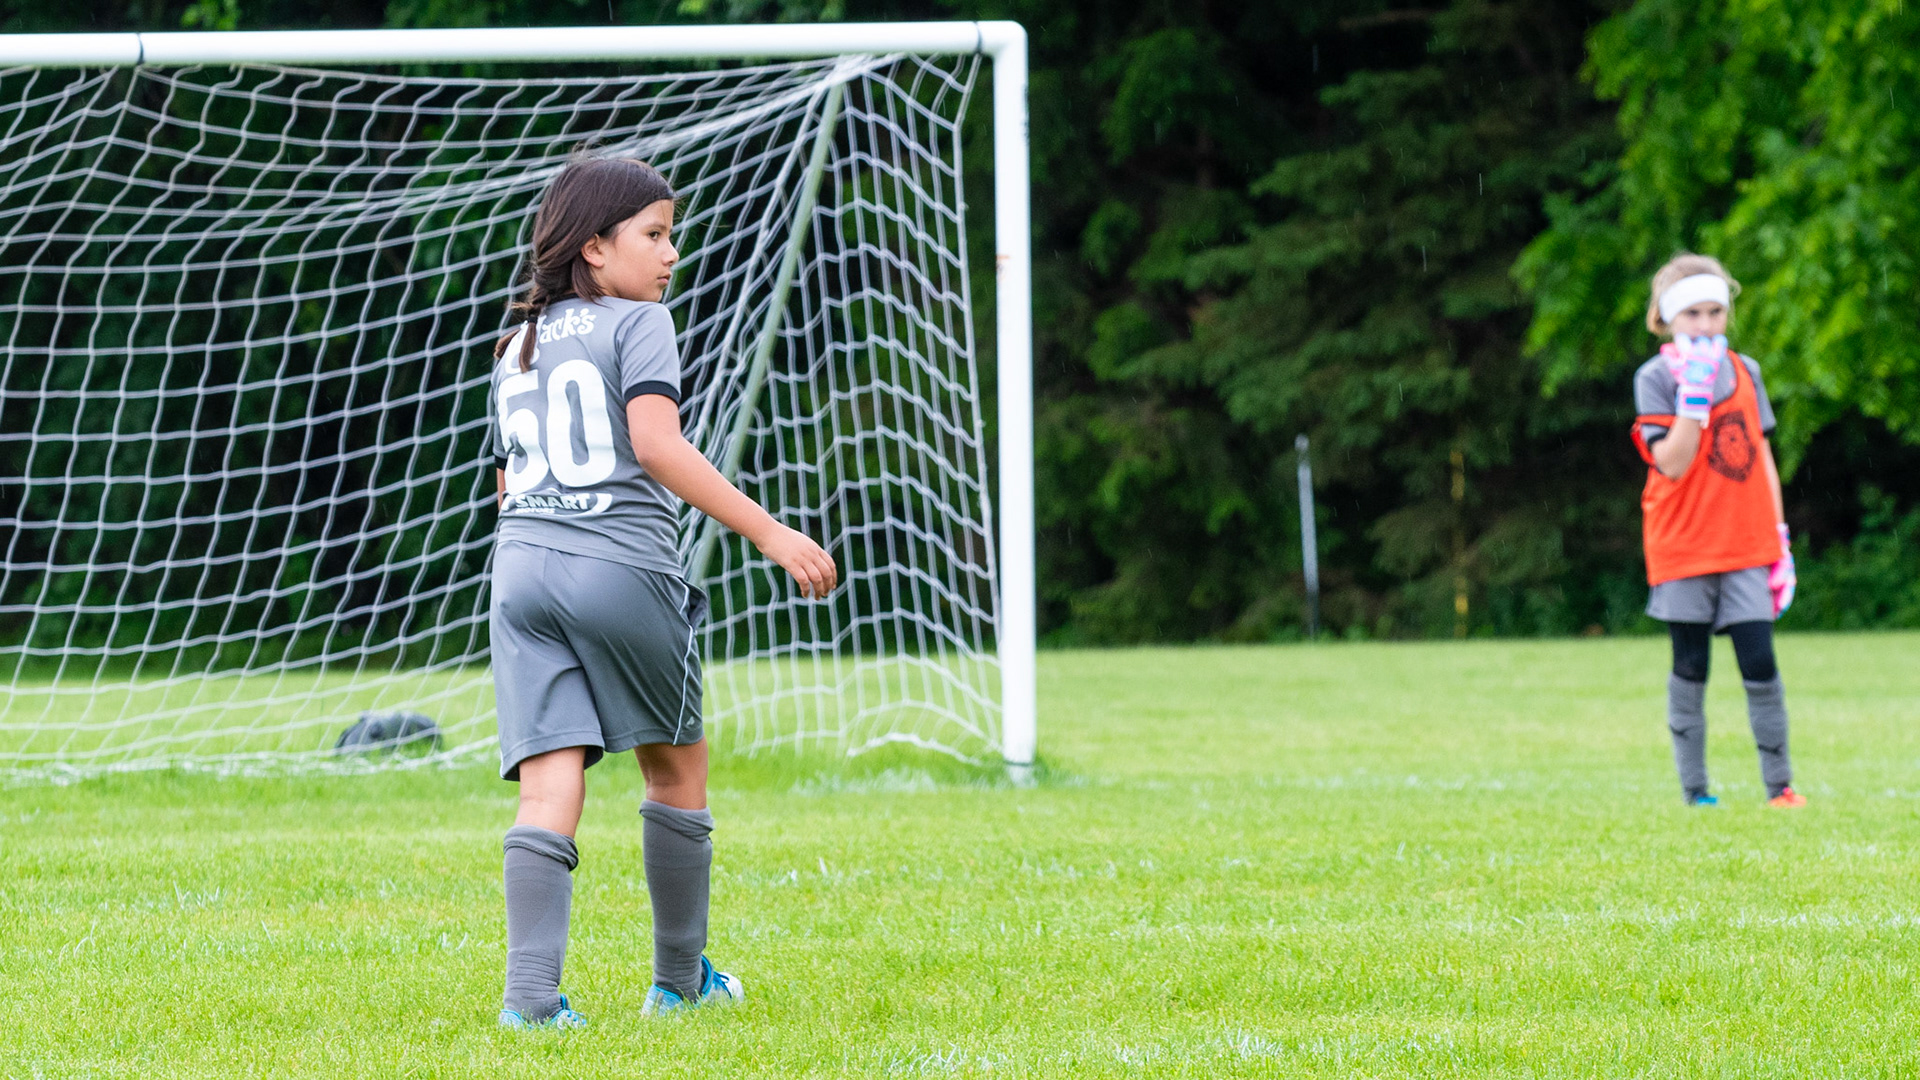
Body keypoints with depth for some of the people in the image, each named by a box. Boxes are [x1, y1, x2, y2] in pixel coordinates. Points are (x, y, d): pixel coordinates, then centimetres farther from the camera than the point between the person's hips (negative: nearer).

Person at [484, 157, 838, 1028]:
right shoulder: (636, 323, 1)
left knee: (550, 785, -4)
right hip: (623, 566, -5)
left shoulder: (516, 347, 22)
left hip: (521, 566, 5)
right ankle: (680, 979, 23)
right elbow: (655, 445, -13)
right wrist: (770, 534, -15)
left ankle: (530, 989, -21)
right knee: (676, 769, 15)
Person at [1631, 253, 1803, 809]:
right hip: (1683, 548, -3)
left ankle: (1779, 784, 2)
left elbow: (1761, 456, 12)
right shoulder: (1655, 378, -6)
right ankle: (1694, 790, 10)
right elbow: (1672, 463, -16)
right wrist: (1695, 392, -22)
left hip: (1746, 545, 3)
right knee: (1690, 670, 4)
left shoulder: (1745, 371, 9)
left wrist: (1780, 539, 9)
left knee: (1760, 664, -5)